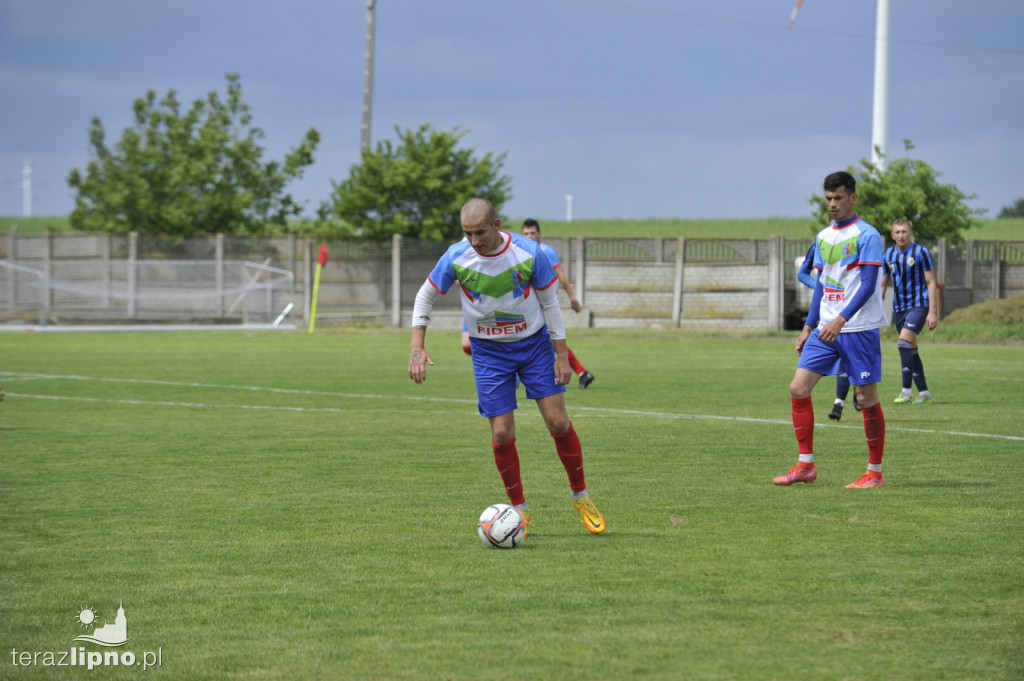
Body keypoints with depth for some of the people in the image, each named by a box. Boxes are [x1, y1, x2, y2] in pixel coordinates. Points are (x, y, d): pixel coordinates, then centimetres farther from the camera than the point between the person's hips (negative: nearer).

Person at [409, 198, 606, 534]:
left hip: (534, 343, 0)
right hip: (489, 352, 0)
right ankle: (519, 510, 11)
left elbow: (549, 303, -6)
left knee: (558, 422, -6)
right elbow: (425, 297, -1)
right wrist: (417, 348, -9)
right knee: (502, 433, -6)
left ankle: (581, 497, 13)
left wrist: (562, 355, -6)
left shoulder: (529, 253, -17)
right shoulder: (456, 258, -16)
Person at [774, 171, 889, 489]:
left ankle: (874, 472, 7)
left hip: (859, 329, -7)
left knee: (866, 398, -2)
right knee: (798, 389, -2)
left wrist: (841, 320, -24)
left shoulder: (866, 235, -8)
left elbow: (868, 285, -15)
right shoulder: (823, 237, 14)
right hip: (825, 329, 7)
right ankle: (805, 465, 4)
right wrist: (808, 326, 15)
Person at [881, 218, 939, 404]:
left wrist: (933, 312, -12)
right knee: (911, 350, 7)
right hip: (899, 308, 6)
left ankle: (906, 391, -22)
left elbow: (931, 283, -5)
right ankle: (924, 392, 15)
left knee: (904, 342, -22)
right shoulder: (888, 255, 9)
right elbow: (883, 283, 17)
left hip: (919, 305, -6)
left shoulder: (921, 252, -5)